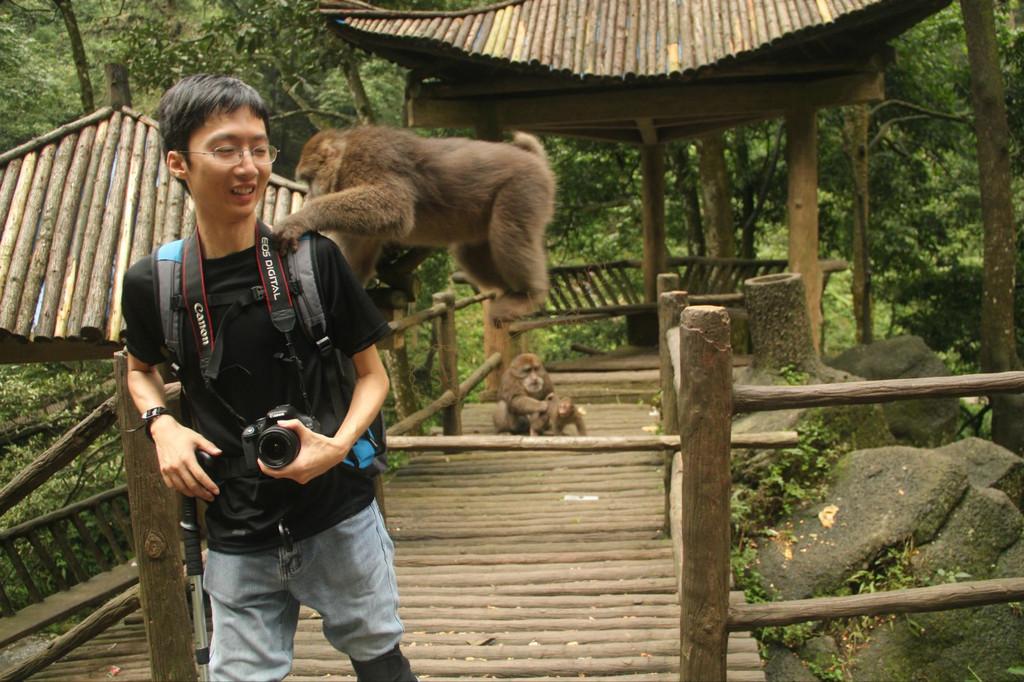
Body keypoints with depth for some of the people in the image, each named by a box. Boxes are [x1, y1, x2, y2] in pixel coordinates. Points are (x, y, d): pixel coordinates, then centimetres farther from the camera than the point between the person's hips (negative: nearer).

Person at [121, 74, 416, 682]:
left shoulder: (314, 257, -10)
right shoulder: (152, 282, -6)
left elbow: (373, 374, 0)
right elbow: (142, 369, 16)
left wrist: (339, 444, -19)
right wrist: (161, 423, -6)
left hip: (339, 516, -1)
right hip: (235, 539, 1)